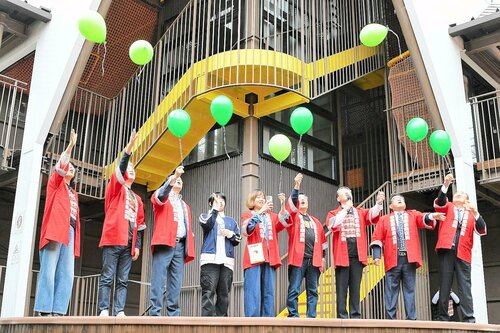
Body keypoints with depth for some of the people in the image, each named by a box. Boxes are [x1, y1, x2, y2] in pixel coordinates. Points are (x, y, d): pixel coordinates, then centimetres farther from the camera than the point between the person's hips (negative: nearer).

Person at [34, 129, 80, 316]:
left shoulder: (73, 193, 29)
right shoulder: (55, 184, 16)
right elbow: (60, 166, -3)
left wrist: (75, 238, 11)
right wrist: (71, 145, -12)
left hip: (69, 231, 6)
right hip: (55, 229, -6)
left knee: (66, 273, -4)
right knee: (49, 270, -11)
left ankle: (58, 310, -6)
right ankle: (44, 310, -13)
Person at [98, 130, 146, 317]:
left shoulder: (137, 199, 23)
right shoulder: (115, 188, 10)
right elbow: (120, 169, -10)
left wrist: (138, 245, 7)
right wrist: (129, 148, -21)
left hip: (129, 243, 5)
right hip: (113, 239, -5)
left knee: (123, 280, 1)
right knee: (107, 278, -7)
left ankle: (119, 312, -1)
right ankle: (104, 311, -9)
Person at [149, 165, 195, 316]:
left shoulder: (185, 205, 30)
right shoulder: (163, 198, 13)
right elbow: (159, 195, -12)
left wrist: (190, 239, 8)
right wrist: (174, 176, -21)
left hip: (180, 245, 6)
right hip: (165, 242, -5)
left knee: (176, 281, 2)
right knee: (159, 279, -10)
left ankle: (173, 313, 2)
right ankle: (155, 312, -12)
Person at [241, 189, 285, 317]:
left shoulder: (272, 216, 21)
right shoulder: (247, 215, 11)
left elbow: (283, 223, 1)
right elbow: (246, 230, -10)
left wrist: (283, 205, -12)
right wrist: (260, 211, -18)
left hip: (270, 258, 4)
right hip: (255, 258, -4)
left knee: (268, 292, 2)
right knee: (253, 292, -11)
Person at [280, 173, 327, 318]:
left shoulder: (315, 221, 22)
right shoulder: (293, 216, 10)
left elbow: (322, 239, 21)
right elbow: (292, 203, -9)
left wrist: (323, 256, 14)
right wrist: (297, 186, -19)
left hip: (314, 260, 4)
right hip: (298, 258, -4)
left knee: (313, 291, 5)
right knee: (294, 290, -7)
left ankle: (311, 317, 10)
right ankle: (293, 317, -3)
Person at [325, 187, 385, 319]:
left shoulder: (360, 212, 16)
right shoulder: (333, 213, 10)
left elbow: (372, 215, -5)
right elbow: (333, 225, -11)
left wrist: (379, 203, -24)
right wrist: (345, 209, -11)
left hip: (357, 254, 2)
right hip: (342, 255, -2)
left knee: (355, 287, 5)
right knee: (342, 288, -2)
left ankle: (355, 316, 8)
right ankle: (342, 317, 1)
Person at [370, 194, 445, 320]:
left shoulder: (413, 215, 19)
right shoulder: (384, 219, 17)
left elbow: (423, 218, -2)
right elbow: (377, 238, 9)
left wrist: (433, 215, -25)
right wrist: (376, 255, -4)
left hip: (409, 258, 1)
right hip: (393, 259, -1)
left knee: (409, 289, 1)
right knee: (391, 289, -2)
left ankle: (411, 318, 2)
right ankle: (390, 318, 0)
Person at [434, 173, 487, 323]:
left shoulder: (471, 214, 19)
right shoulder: (447, 208, 18)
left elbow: (481, 231, 6)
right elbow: (440, 202, -4)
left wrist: (476, 213, -8)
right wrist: (446, 185, -17)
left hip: (463, 253, 1)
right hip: (446, 250, -1)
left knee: (465, 286, -4)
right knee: (444, 285, -2)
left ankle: (469, 319, -5)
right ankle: (443, 318, -1)